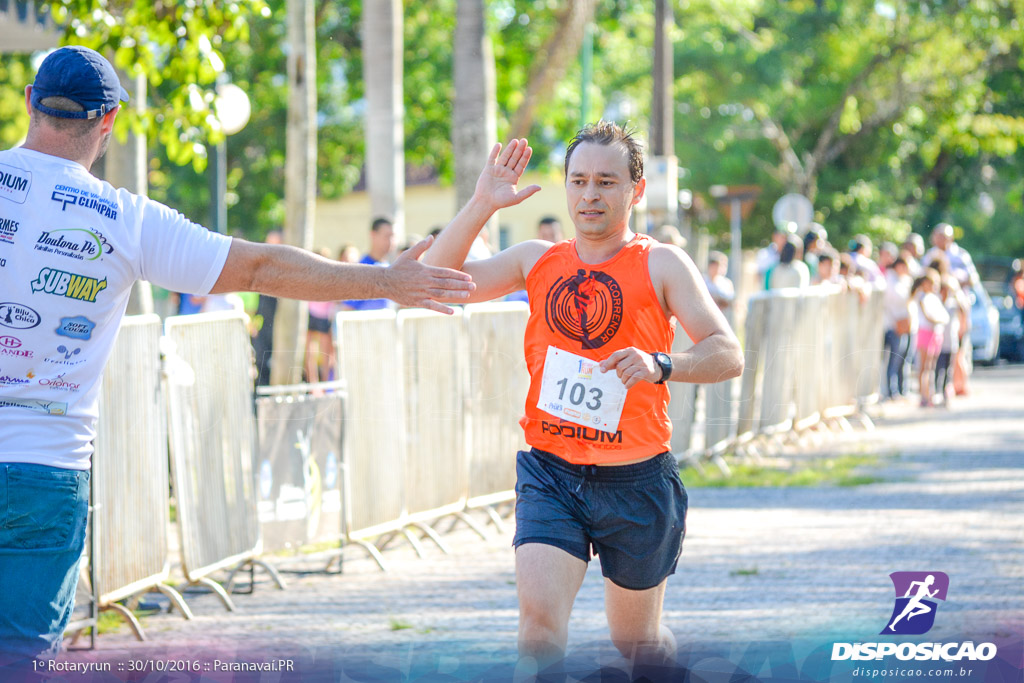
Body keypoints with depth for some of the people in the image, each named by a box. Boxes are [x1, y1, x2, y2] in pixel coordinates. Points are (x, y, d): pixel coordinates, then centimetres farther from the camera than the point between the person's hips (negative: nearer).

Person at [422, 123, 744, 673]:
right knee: (539, 618, -19)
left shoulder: (660, 265, -4)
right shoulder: (536, 261, 7)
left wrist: (660, 365, -32)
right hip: (550, 472, 2)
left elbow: (728, 354, -12)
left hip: (635, 481, -2)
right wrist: (481, 205, -9)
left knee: (637, 641, 13)